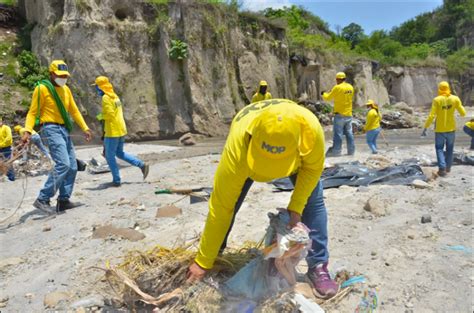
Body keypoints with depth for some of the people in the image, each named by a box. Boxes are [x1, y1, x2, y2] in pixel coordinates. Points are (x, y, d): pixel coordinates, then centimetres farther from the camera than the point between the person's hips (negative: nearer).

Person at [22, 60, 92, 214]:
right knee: (63, 164, -21)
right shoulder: (42, 88, -6)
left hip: (64, 130, 8)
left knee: (72, 167, 5)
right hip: (51, 129, -8)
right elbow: (32, 112, -8)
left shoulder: (66, 89, 15)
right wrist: (27, 131, -21)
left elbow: (74, 110, 19)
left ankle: (63, 200, 14)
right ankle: (42, 199, -13)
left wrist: (85, 128, 14)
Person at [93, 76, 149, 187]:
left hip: (113, 131, -9)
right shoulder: (115, 96, 14)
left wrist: (101, 116, -5)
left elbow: (109, 114, -22)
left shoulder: (106, 98, -14)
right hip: (121, 130, 9)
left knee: (110, 156, 3)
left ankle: (116, 180, 8)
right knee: (120, 153, 21)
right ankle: (142, 165, 13)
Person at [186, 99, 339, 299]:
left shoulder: (312, 129, -44)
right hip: (249, 153, -1)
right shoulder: (238, 146, -46)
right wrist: (203, 262, -31)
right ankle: (213, 256, 15)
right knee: (228, 202, -10)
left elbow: (313, 167, -20)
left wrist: (296, 207, -28)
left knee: (313, 201, -13)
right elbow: (221, 206, -38)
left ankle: (318, 266, 3)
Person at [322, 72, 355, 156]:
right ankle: (351, 151, 15)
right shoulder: (350, 87, 8)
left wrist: (324, 94, 17)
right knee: (349, 133, 11)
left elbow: (328, 97, -5)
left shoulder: (337, 87, -13)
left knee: (337, 134, -3)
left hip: (340, 114, -7)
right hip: (349, 114, 7)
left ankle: (336, 151, -3)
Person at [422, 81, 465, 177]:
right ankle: (448, 167, 29)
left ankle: (442, 168, -6)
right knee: (449, 148, 18)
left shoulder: (437, 100, -12)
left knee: (439, 148, 7)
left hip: (440, 129, -3)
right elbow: (463, 113, 0)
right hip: (451, 128, 3)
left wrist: (425, 128, -11)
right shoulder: (455, 99, -4)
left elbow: (431, 116, -16)